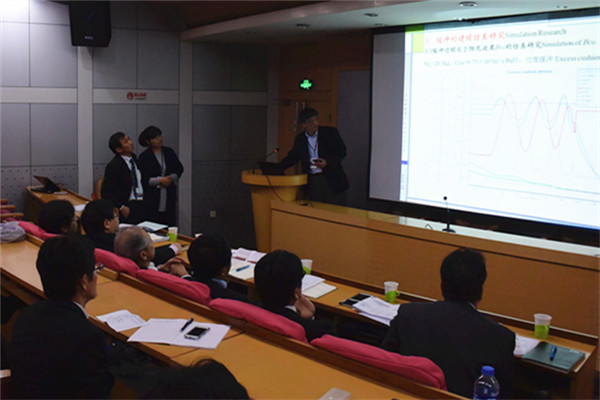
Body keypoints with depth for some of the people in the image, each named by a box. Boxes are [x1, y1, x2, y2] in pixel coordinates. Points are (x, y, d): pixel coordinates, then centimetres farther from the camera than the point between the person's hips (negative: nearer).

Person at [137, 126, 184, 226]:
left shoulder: (169, 152, 9)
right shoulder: (144, 157, -3)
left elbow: (179, 169, 12)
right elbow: (142, 179, -7)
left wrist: (171, 178, -6)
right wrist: (159, 180, -15)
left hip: (169, 195, 4)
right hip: (151, 197, -3)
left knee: (170, 222, 1)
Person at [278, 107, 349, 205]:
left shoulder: (330, 132, 0)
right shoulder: (299, 139, 10)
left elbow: (342, 151, 0)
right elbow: (292, 157, 19)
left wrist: (327, 162, -16)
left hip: (332, 180, -2)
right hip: (312, 182, 2)